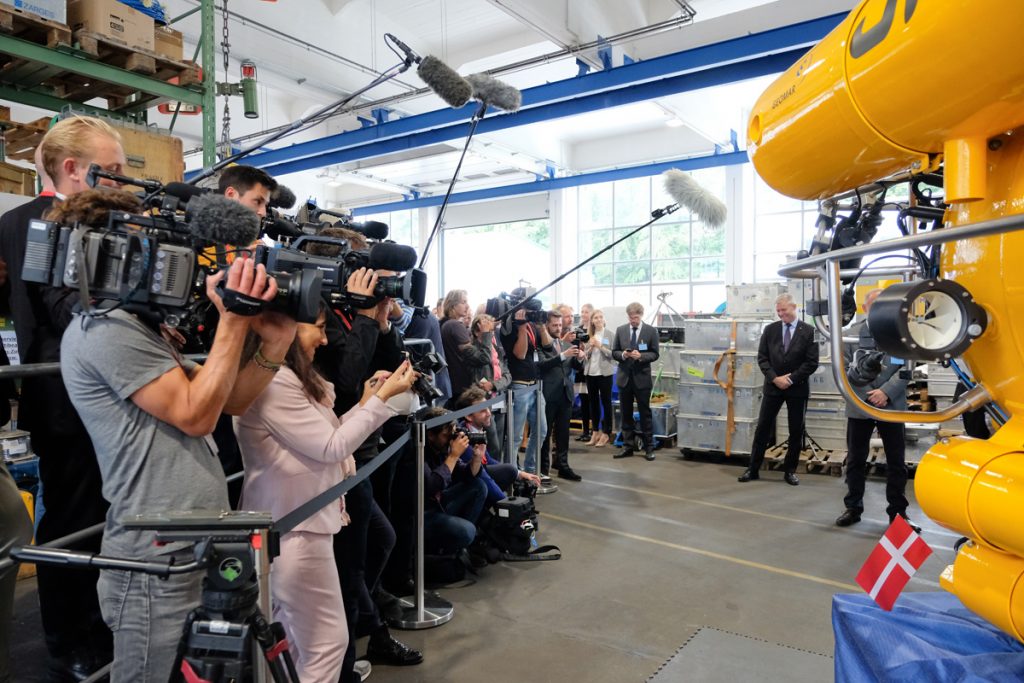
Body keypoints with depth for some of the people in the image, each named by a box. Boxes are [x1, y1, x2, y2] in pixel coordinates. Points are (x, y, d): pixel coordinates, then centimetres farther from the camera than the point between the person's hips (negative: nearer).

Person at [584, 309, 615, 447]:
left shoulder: (609, 334, -2)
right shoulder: (588, 335, 9)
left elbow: (613, 354, -7)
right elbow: (584, 355, 11)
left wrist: (600, 346, -15)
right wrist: (590, 347, -8)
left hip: (604, 372, -4)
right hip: (590, 372, 4)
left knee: (606, 402, 1)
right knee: (593, 402, 10)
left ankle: (606, 433, 8)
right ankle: (596, 432, 20)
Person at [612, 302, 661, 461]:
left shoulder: (651, 331, -2)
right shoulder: (620, 330, 5)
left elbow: (655, 354, -4)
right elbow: (614, 352, 6)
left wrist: (641, 356, -21)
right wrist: (623, 354, -15)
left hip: (642, 378, -3)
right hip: (624, 377, 3)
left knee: (645, 413, 4)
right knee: (626, 414, 9)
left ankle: (649, 448, 12)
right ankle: (627, 446, 17)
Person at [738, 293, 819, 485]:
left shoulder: (808, 331, -4)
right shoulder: (770, 330, 4)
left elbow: (812, 363, -8)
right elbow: (762, 358, 1)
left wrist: (790, 379, -14)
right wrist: (775, 378, -12)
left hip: (798, 388, -1)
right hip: (773, 386, 1)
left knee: (796, 431, 6)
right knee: (762, 427, 3)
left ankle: (790, 471, 20)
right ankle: (753, 469, 11)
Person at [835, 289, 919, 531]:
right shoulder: (851, 334, 4)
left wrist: (886, 391, -16)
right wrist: (867, 394, -9)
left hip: (892, 407, -1)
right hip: (859, 407, 1)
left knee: (897, 463, 8)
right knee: (855, 461, 10)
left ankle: (897, 511, 22)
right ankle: (853, 508, 22)